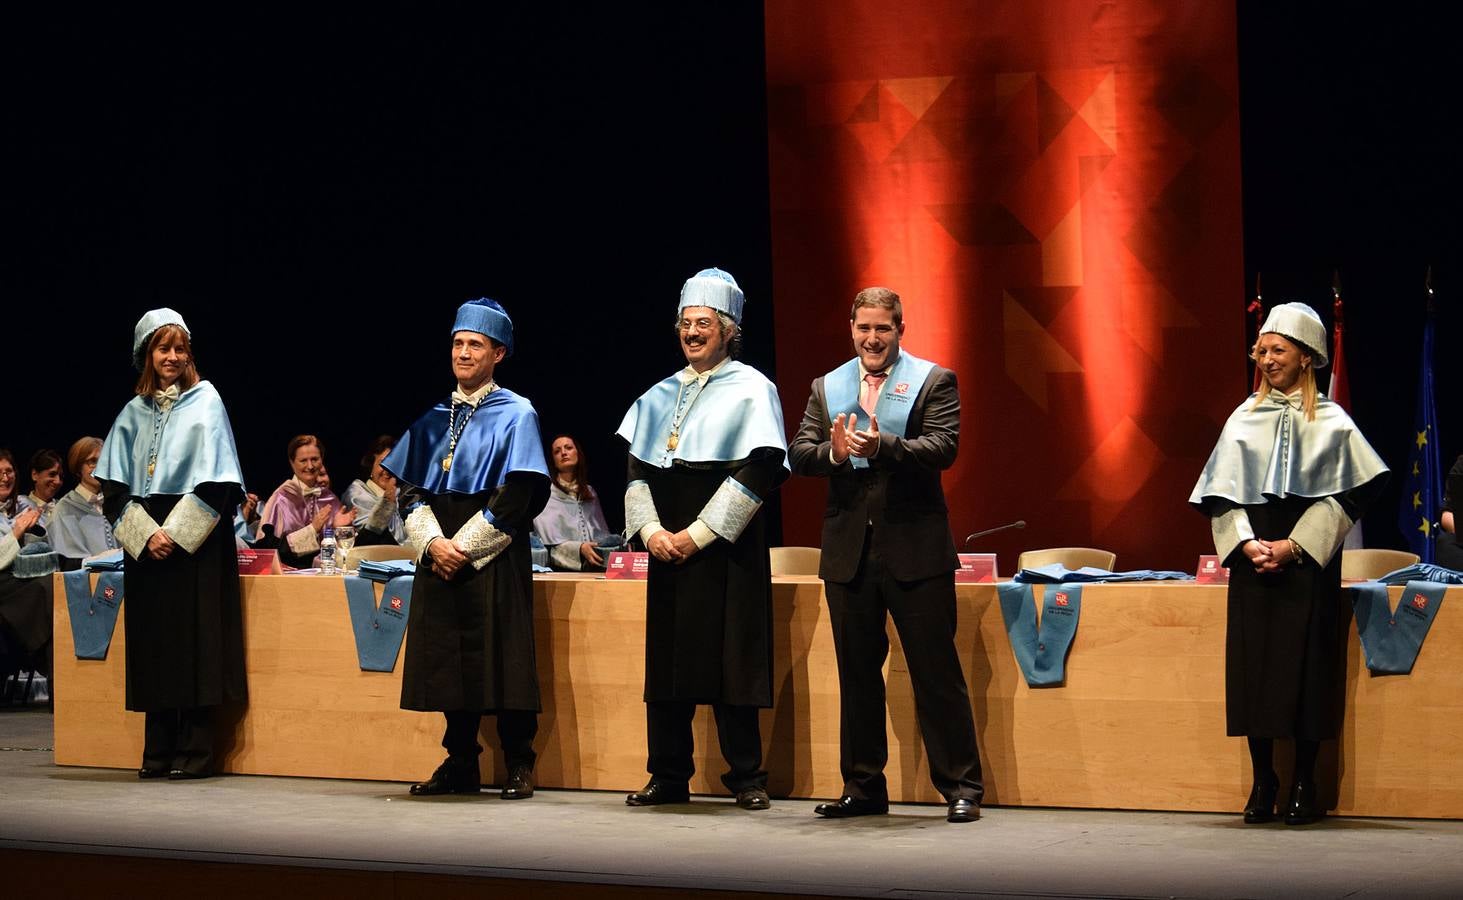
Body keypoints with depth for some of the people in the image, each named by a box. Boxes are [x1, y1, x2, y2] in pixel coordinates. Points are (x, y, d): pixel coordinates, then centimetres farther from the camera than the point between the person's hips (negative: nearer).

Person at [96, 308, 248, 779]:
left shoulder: (205, 402, 2)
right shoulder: (134, 413, 11)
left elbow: (217, 483, -5)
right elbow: (114, 487, 7)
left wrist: (176, 532, -12)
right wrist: (145, 534, -7)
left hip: (196, 541, -4)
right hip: (145, 541, 4)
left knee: (195, 640, -6)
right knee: (152, 643, 3)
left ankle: (195, 750, -2)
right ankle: (159, 751, 8)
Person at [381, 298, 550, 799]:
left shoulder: (515, 415, -1)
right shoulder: (433, 417, 13)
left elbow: (517, 496, -9)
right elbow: (409, 487, 9)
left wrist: (464, 544, -14)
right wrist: (432, 541, -8)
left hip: (493, 557, -5)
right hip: (440, 554, 5)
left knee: (501, 660, -5)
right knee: (449, 662, 5)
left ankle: (519, 768, 1)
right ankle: (460, 765, 13)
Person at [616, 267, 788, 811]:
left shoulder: (751, 391, -1)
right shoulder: (660, 397, 15)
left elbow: (759, 470, -10)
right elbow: (638, 468, 11)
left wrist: (698, 533, -14)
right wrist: (651, 531, -7)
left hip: (726, 547, -5)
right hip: (668, 546, 5)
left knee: (731, 660, -6)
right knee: (667, 660, 4)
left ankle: (746, 777, 1)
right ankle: (669, 777, 10)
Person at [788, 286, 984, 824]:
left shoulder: (933, 381, 1)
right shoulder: (826, 388, 13)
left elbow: (943, 448, -13)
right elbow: (798, 455, 4)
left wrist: (882, 447, -29)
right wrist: (833, 452, -18)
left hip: (915, 551, -4)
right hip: (848, 552, 4)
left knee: (936, 673, -3)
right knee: (857, 674, 10)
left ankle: (960, 788, 2)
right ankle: (863, 787, 19)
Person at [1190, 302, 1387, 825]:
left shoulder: (1330, 423, 4)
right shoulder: (1244, 420, 10)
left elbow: (1341, 497, -3)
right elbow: (1221, 494, 7)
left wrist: (1294, 545, -13)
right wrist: (1246, 543, -9)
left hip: (1307, 566, -2)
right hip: (1253, 564, 2)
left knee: (1306, 669, -4)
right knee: (1253, 667, -1)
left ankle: (1304, 784, 3)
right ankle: (1262, 782, 6)